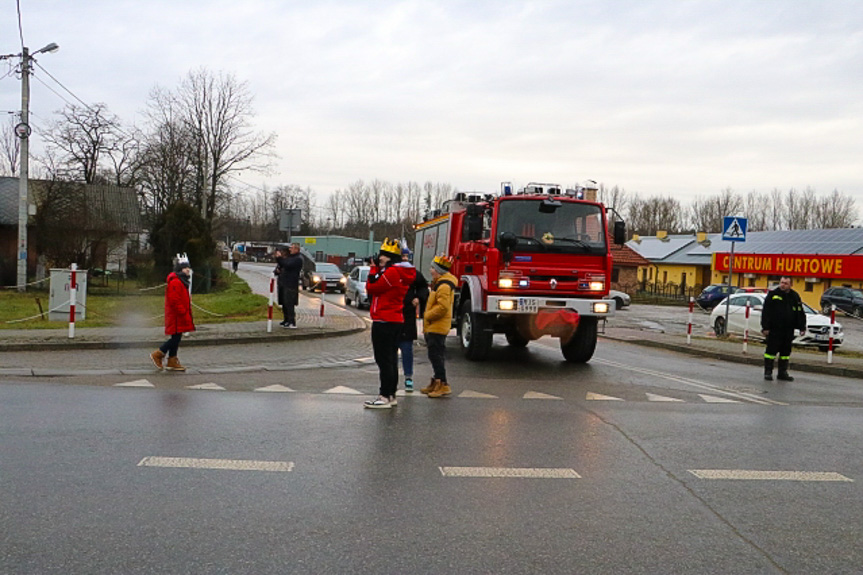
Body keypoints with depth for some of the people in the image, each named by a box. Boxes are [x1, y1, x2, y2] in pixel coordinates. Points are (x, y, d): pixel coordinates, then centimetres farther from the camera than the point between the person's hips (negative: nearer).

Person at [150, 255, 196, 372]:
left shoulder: (181, 282, 18)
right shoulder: (175, 282, -17)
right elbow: (174, 301, -23)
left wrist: (186, 313, 21)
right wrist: (183, 312, -20)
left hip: (179, 317, 11)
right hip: (176, 317, -11)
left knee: (176, 338, 11)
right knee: (176, 338, -8)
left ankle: (172, 362, 16)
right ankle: (157, 355, 4)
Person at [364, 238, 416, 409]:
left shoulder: (392, 271, -17)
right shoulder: (401, 272, 14)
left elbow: (371, 288, -13)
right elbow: (382, 288, 17)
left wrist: (374, 269, -1)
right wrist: (378, 269, 9)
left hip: (384, 321, -10)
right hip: (396, 320, 10)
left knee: (384, 359, -7)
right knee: (391, 359, 14)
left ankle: (384, 397, -6)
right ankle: (391, 395, 21)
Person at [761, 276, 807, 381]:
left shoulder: (795, 297, 8)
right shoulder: (772, 295, -3)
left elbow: (800, 313, 13)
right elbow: (766, 312, -5)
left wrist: (802, 327, 7)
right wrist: (765, 327, -10)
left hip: (788, 331, 4)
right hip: (774, 329, -4)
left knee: (786, 352, 9)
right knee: (771, 350, -2)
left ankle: (782, 373, 18)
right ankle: (768, 372, 5)